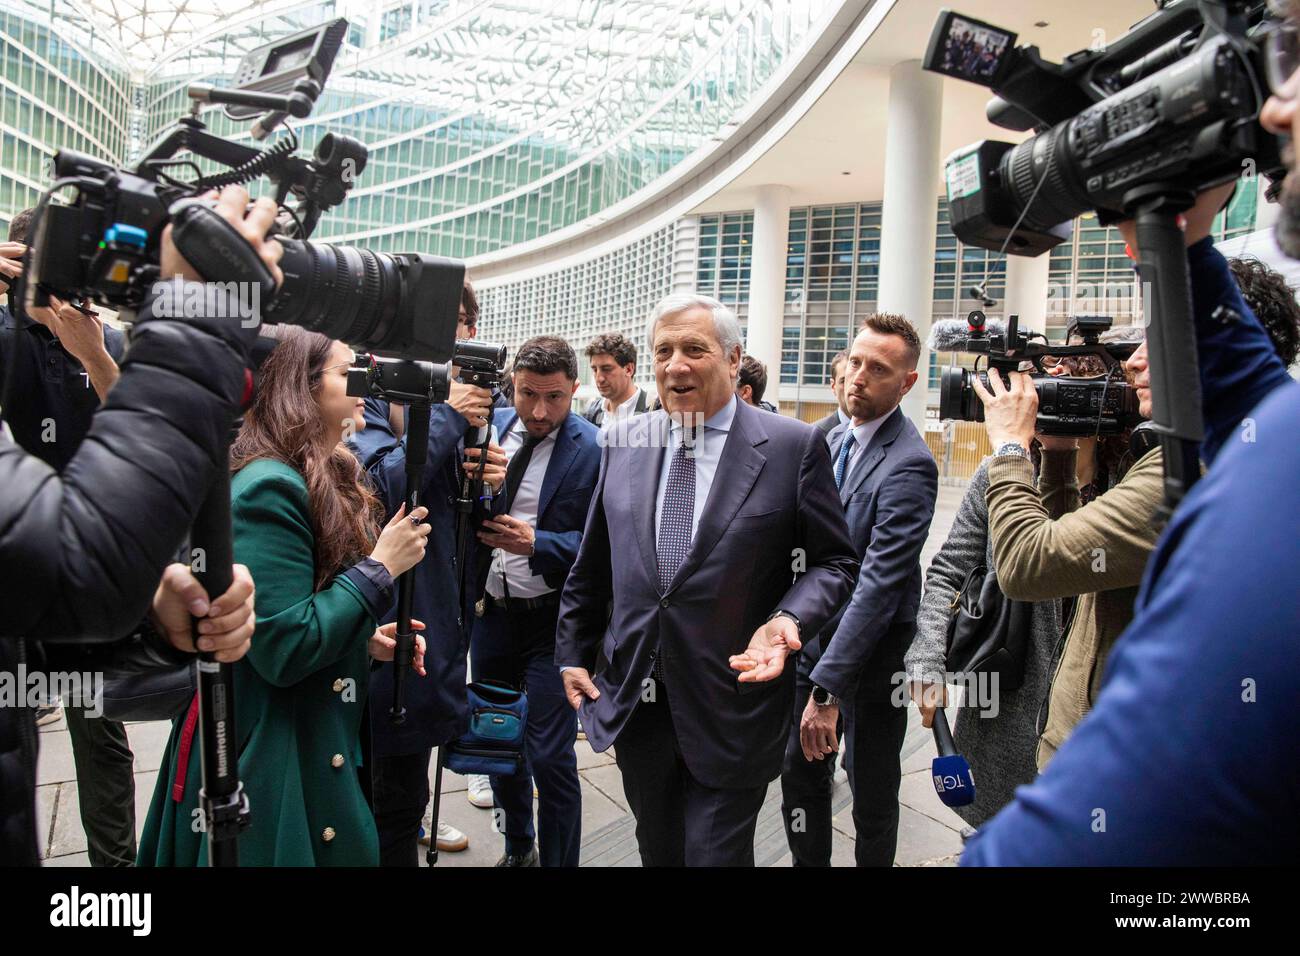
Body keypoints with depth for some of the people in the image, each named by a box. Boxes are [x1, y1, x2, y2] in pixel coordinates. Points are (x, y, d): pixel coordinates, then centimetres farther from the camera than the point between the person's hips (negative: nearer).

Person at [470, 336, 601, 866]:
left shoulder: (596, 449, -13)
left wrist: (537, 543, -27)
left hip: (552, 622, -6)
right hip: (491, 609, 6)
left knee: (549, 758, -3)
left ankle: (558, 859, 20)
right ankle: (517, 849, 42)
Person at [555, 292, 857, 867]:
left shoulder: (794, 446, -9)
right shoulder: (625, 443, 3)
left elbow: (833, 561, -3)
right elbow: (591, 566, 11)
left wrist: (788, 619, -20)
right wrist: (573, 653, 12)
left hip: (732, 707, -4)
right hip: (634, 704, 4)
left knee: (715, 855, 5)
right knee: (657, 852, 22)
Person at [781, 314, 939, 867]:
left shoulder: (909, 464, -22)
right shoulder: (835, 438, 4)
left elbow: (879, 584, -27)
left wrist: (826, 689, -28)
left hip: (872, 646, -7)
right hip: (815, 634, 7)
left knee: (871, 785, 13)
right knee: (799, 772, 17)